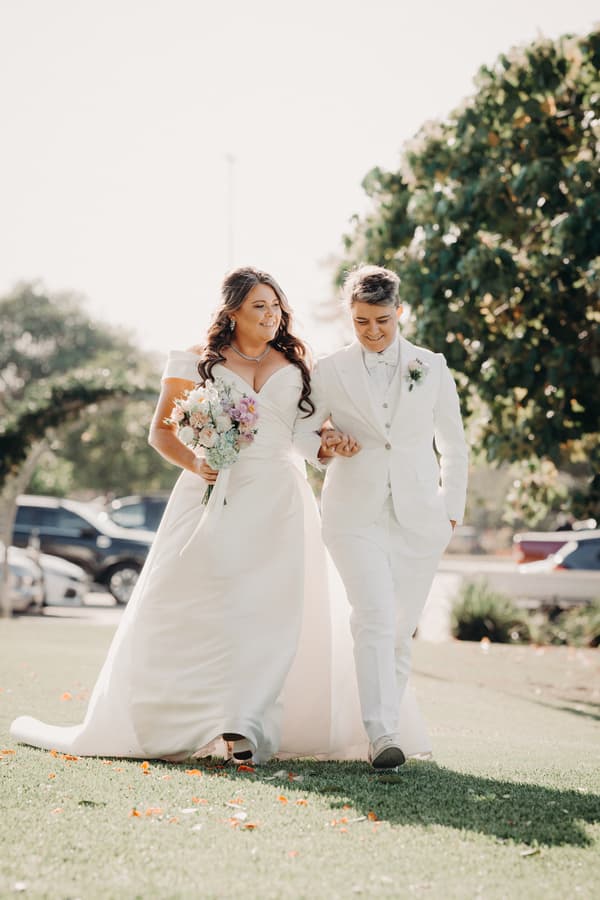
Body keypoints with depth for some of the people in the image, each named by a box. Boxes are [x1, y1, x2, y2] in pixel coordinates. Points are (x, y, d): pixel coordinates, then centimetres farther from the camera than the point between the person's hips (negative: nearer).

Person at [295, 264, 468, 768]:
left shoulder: (432, 367, 8)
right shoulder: (331, 372, 5)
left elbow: (453, 445, 14)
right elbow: (299, 425, 16)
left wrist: (452, 512, 8)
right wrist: (319, 446, -7)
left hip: (419, 516, 2)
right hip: (356, 514, -2)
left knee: (402, 629, 5)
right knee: (374, 619, -16)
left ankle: (388, 721, 18)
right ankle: (383, 736, -21)